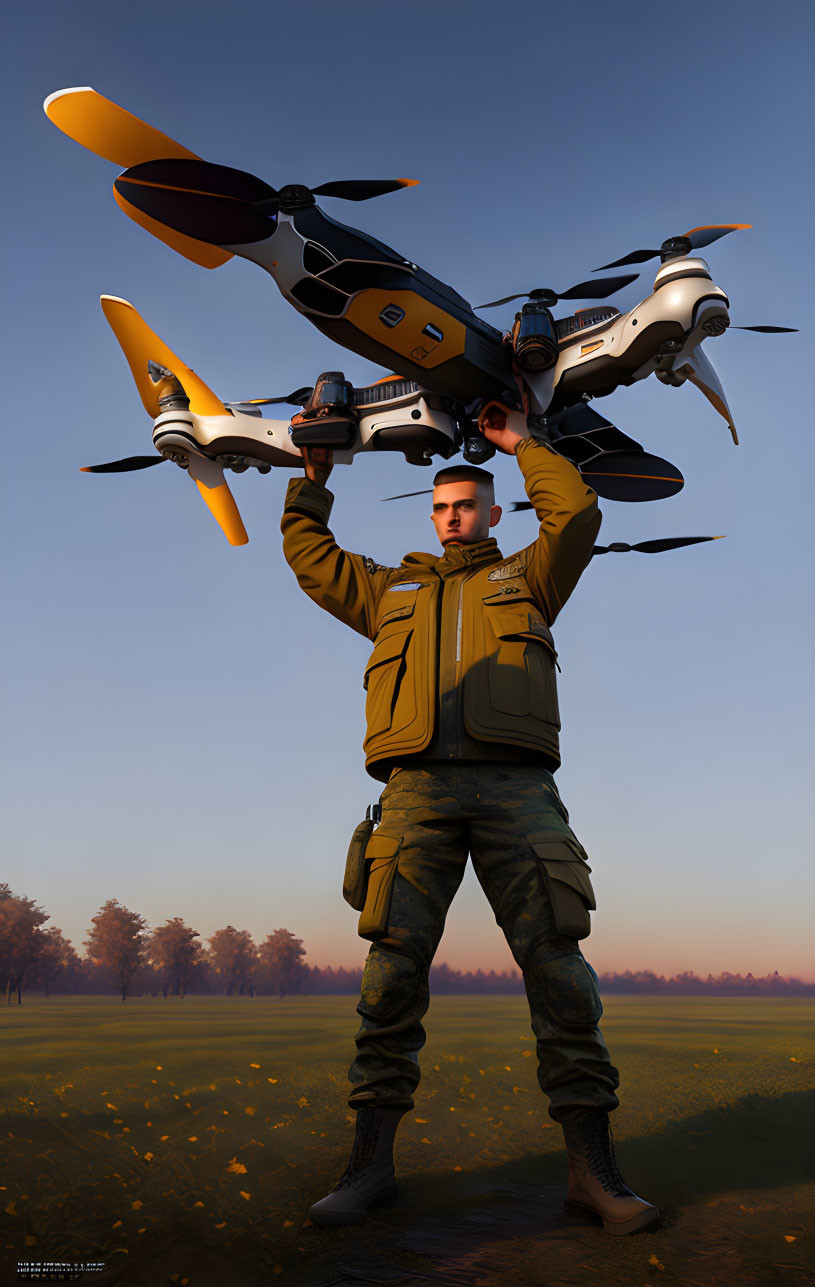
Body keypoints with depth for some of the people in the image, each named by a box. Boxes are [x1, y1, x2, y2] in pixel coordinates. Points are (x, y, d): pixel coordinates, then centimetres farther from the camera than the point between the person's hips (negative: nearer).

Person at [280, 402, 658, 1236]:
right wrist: (314, 475, 31)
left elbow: (577, 517, 11)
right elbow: (308, 555, 33)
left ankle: (591, 1168, -1)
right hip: (417, 786, 1)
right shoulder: (393, 590, 29)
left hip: (515, 786, -1)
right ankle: (372, 1160, 2)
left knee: (558, 967, -7)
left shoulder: (526, 581, 24)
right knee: (393, 967, -7)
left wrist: (522, 445, 19)